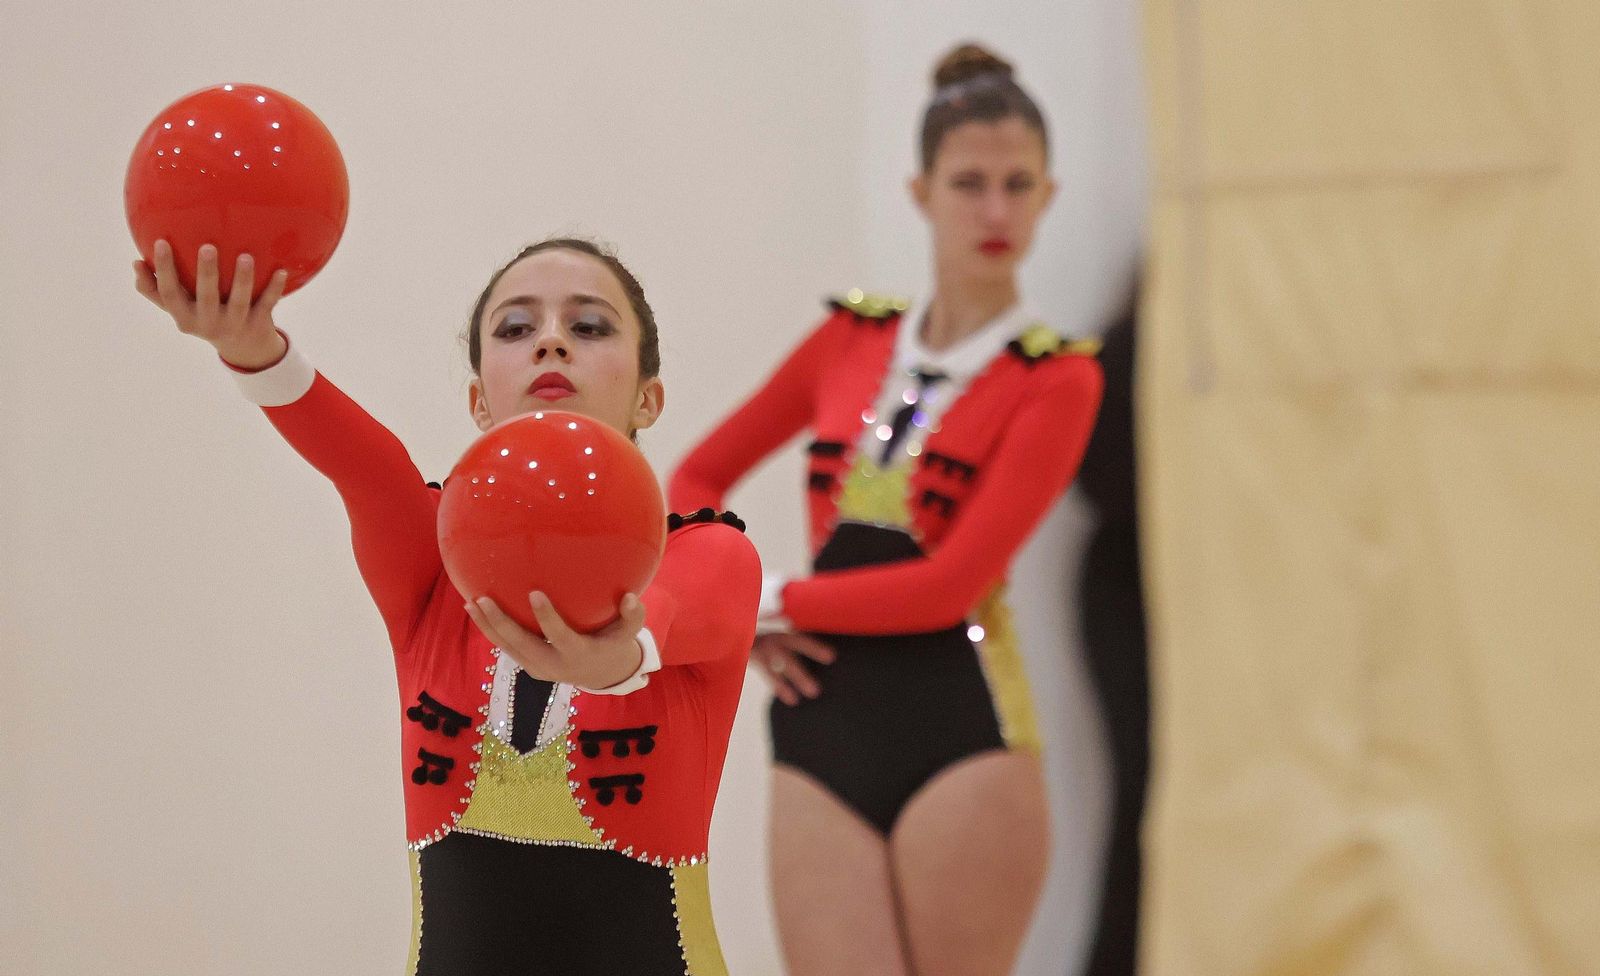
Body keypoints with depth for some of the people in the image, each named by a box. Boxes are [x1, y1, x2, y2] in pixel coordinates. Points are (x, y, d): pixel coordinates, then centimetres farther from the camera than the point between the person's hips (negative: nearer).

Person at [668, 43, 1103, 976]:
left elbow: (949, 585, -13)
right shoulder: (853, 337, 12)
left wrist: (775, 600, -5)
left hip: (961, 733, -4)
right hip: (822, 732, 4)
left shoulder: (1056, 378, -3)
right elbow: (698, 479, 20)